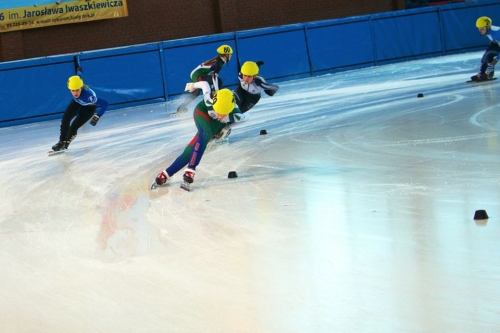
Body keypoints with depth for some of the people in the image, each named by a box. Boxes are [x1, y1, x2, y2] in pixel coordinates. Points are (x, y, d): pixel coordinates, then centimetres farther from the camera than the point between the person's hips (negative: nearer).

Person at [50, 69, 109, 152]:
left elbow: (105, 104, -44)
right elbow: (78, 75, -9)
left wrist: (97, 117, -44)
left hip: (89, 107, -4)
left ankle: (65, 144, 16)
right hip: (77, 102, 4)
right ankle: (62, 141, 3)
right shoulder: (74, 85, -33)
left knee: (74, 127, -10)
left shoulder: (88, 95, -47)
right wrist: (79, 71, 15)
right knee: (65, 119, -13)